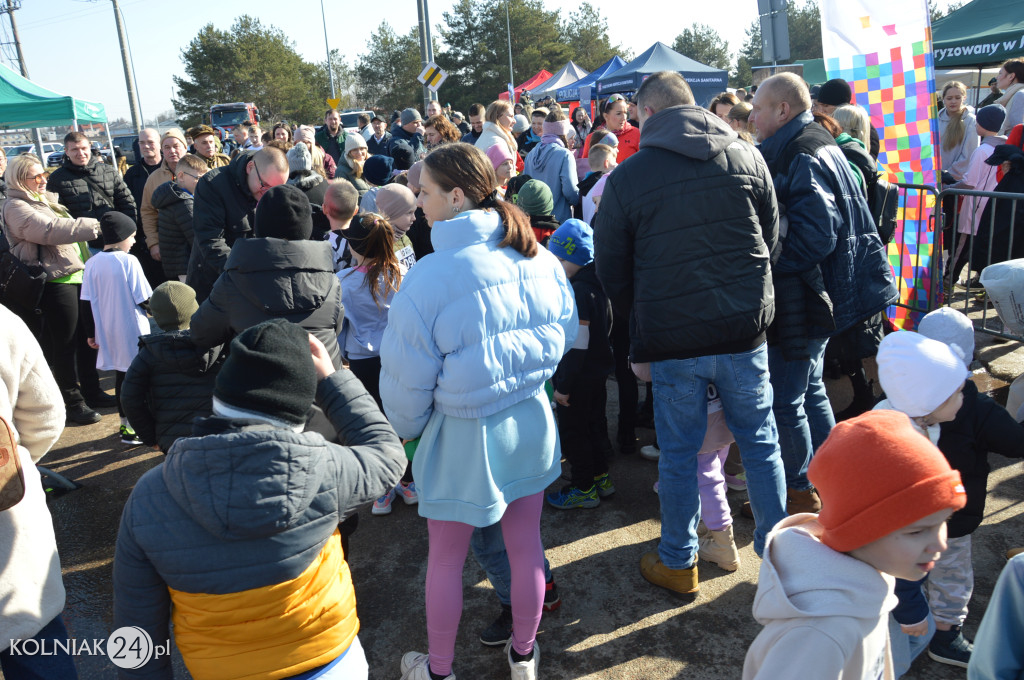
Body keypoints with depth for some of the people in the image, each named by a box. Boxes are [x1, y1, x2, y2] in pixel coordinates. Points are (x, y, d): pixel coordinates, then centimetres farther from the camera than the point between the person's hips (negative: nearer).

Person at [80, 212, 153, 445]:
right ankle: (132, 429, 4)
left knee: (120, 375, 16)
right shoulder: (129, 261, -14)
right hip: (133, 333, -5)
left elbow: (87, 303, 3)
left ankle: (125, 424, 26)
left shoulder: (92, 264, 1)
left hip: (108, 333, 5)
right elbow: (144, 299, -12)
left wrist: (91, 333, 12)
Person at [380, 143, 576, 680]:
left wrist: (405, 427, 6)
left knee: (446, 559, 16)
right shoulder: (539, 259, -7)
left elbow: (407, 377, -14)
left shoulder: (429, 277, -21)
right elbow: (564, 333, 7)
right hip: (530, 420, 5)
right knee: (526, 546, 20)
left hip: (463, 433, -4)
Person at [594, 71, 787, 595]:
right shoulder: (746, 158, 2)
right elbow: (771, 237, 11)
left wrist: (639, 322, 16)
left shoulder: (627, 177, -6)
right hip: (745, 329, 3)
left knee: (679, 453, 11)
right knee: (760, 442, 17)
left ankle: (678, 562, 27)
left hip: (672, 338, -2)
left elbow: (611, 267, 1)